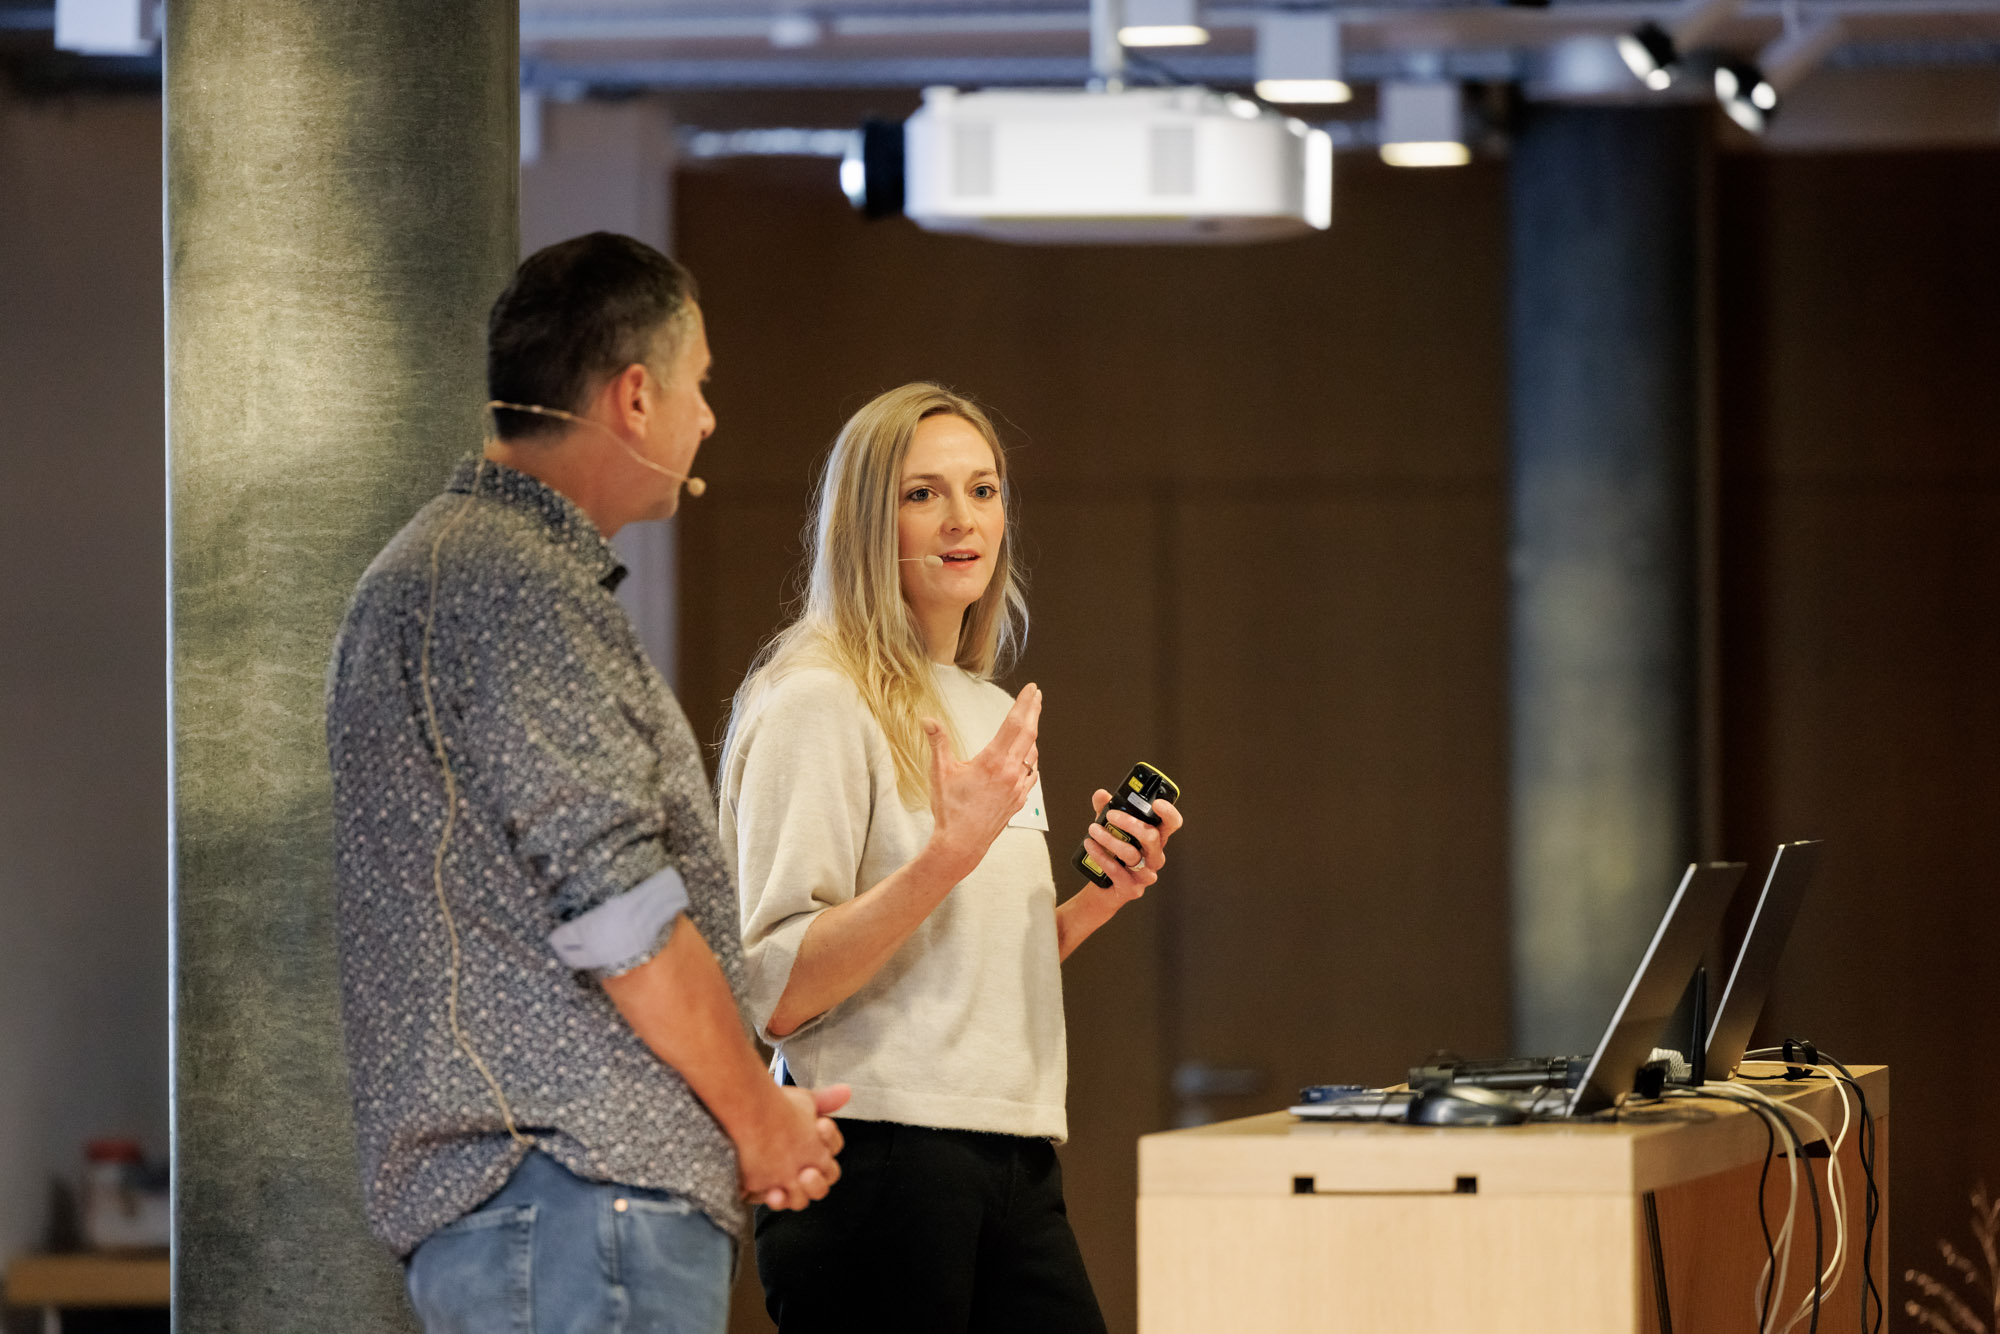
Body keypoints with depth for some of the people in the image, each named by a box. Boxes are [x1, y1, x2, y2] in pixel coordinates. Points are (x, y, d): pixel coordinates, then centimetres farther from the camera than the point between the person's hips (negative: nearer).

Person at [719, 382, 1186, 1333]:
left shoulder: (993, 716, 18)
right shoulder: (818, 702, -8)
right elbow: (777, 993, -15)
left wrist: (1101, 900, 9)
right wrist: (949, 853, -23)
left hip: (1010, 1164, 8)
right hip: (879, 1157, -8)